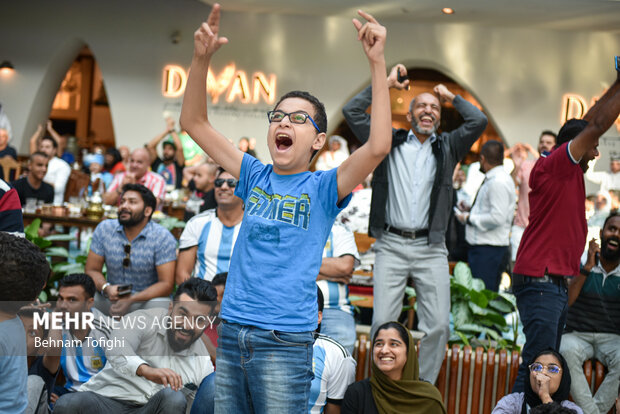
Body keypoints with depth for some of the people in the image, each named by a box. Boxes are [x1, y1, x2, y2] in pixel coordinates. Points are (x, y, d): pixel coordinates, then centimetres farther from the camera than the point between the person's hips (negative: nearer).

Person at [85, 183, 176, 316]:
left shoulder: (163, 238, -10)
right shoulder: (104, 229, 0)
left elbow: (166, 284, -13)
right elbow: (92, 270, 4)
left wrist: (131, 300, -27)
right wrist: (106, 289, -20)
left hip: (146, 299, -2)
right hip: (111, 296, 2)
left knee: (160, 305, -35)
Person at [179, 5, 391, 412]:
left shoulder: (323, 188, -2)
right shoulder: (256, 176, 10)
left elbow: (378, 147, -19)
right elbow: (194, 123, 10)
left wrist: (377, 62, -22)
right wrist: (202, 58, -4)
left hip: (284, 342, -4)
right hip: (231, 331, 4)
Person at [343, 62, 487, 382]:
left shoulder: (447, 147, 14)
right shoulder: (389, 142, 12)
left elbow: (479, 121, 0)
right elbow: (352, 111, 7)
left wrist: (451, 97, 14)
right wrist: (385, 84, 11)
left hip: (431, 249, 1)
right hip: (391, 245, -1)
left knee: (438, 325, -5)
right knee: (383, 322, -6)